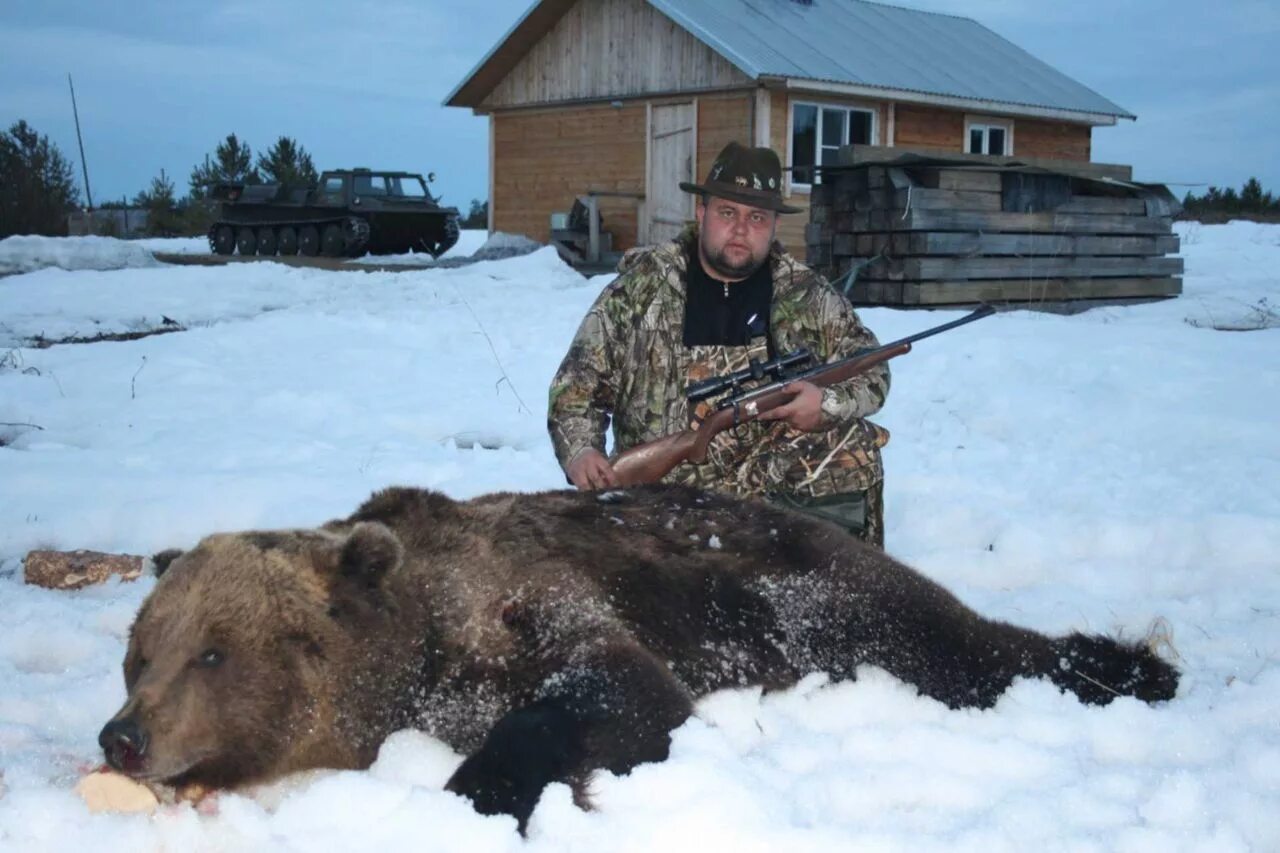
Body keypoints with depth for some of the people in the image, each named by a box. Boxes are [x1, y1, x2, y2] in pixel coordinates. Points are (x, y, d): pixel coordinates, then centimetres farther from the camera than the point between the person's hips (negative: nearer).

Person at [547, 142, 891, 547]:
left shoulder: (808, 295, 6)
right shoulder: (642, 286, 2)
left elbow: (873, 371, 10)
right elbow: (578, 383, 5)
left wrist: (829, 404, -11)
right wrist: (579, 450, -13)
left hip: (782, 489, 2)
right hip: (662, 492, -1)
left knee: (854, 445, -21)